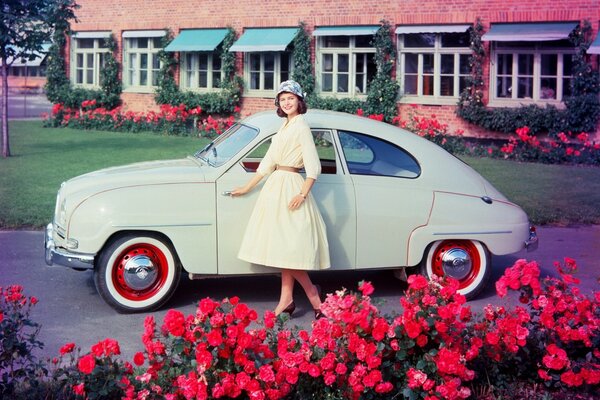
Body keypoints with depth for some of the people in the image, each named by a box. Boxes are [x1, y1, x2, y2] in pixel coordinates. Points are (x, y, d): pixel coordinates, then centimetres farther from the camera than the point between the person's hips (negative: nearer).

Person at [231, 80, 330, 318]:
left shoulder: (301, 127, -10)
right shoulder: (284, 127, 15)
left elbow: (313, 167, -15)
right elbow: (267, 163, 18)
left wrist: (302, 195, -22)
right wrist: (247, 188, 18)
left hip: (290, 187, -8)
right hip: (276, 186, 8)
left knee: (287, 247, -8)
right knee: (284, 248, 8)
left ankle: (312, 292, 5)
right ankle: (286, 299, 11)